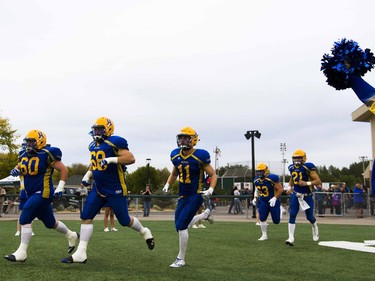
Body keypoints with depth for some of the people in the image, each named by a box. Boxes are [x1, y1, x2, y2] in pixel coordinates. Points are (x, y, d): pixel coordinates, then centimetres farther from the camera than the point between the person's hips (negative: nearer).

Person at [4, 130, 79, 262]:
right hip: (32, 194, 8)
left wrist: (60, 188, -13)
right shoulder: (24, 154, 8)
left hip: (43, 193, -8)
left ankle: (21, 252, -7)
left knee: (25, 219, -16)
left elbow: (63, 169, -9)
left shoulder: (47, 154, -14)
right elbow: (20, 168, 24)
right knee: (50, 223, 19)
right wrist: (16, 170, 0)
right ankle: (72, 236, 42)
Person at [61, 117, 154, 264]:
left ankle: (144, 232, 36)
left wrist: (111, 159, -31)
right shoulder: (93, 145, 10)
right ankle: (81, 254, 2)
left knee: (124, 221, 5)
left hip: (115, 190, -7)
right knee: (86, 217, -2)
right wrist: (87, 176, 13)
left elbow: (131, 158, -25)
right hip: (98, 189, 7)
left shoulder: (114, 143, -16)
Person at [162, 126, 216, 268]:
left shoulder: (199, 156, -15)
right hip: (182, 196, 7)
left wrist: (211, 189, -22)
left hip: (196, 196, -7)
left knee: (181, 225, -12)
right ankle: (205, 214, 37)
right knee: (181, 226, 11)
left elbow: (213, 175, -7)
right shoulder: (175, 155, 2)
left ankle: (180, 259, 4)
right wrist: (168, 184, 8)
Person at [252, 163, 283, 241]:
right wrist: (255, 198, 3)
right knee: (262, 218, -6)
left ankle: (280, 210, 39)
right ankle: (264, 235, 8)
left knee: (276, 221, 5)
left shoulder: (272, 178, -23)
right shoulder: (256, 180, -2)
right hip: (263, 202, 5)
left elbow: (280, 189, -18)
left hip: (273, 201, -5)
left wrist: (275, 198, -27)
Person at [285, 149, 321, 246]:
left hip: (307, 195, -4)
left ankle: (315, 228, 44)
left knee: (310, 217, 9)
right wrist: (290, 187, 13)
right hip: (295, 195, 4)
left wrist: (307, 183, -27)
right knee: (292, 215, -10)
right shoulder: (292, 168, 2)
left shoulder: (308, 167, -16)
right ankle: (291, 238, -9)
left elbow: (318, 181, -16)